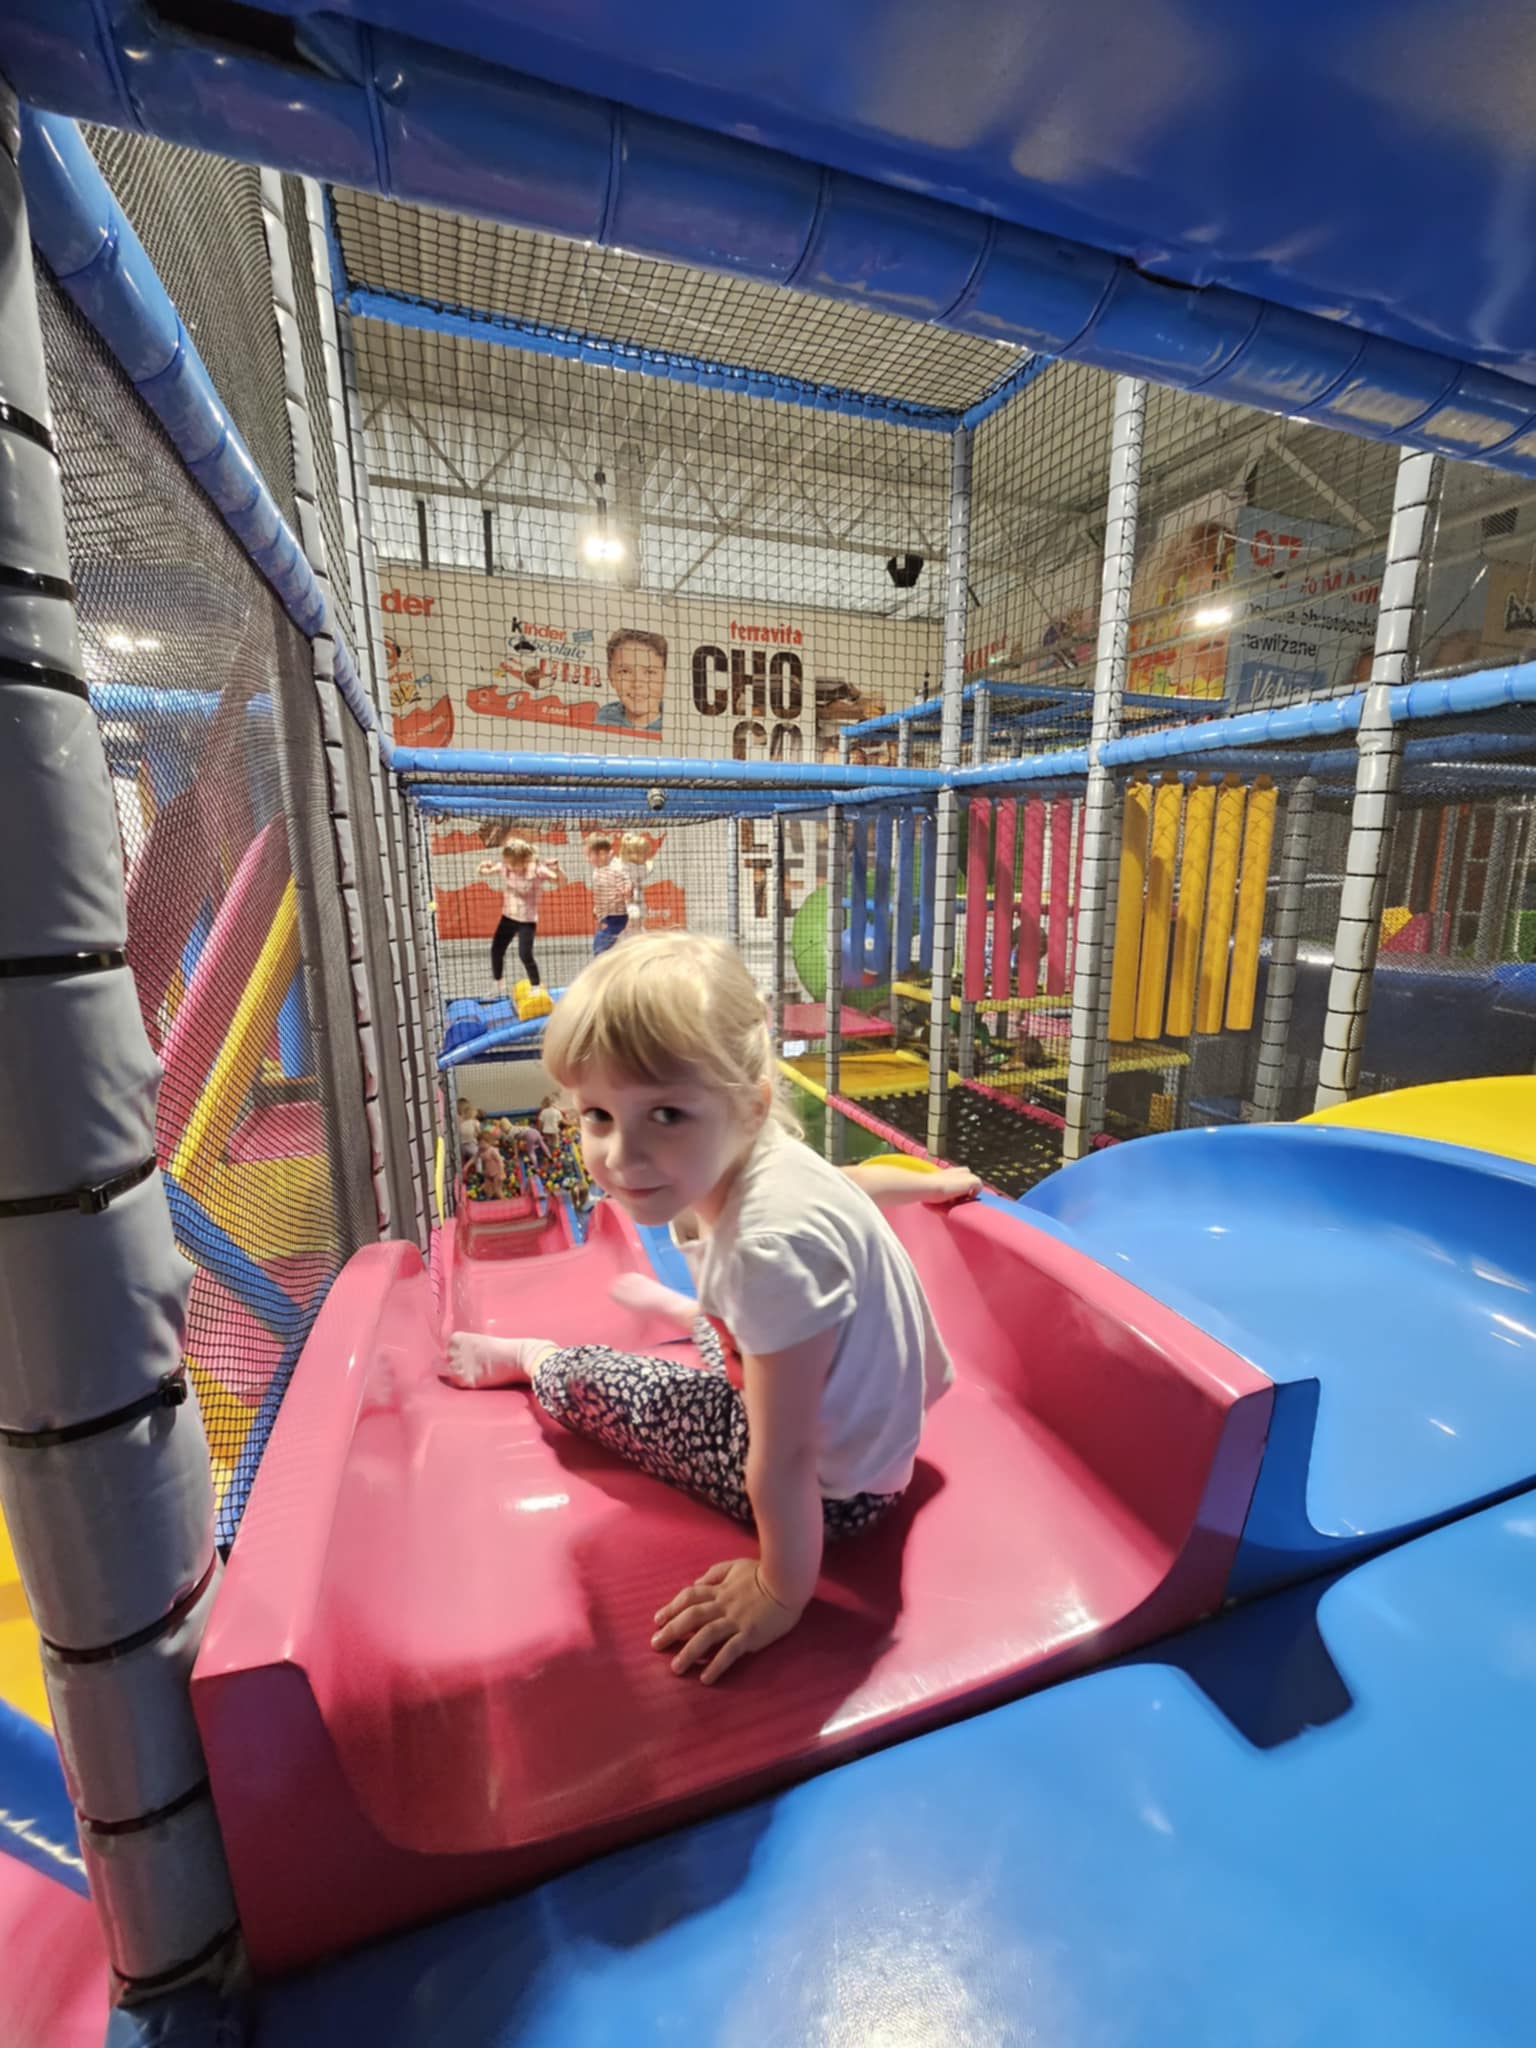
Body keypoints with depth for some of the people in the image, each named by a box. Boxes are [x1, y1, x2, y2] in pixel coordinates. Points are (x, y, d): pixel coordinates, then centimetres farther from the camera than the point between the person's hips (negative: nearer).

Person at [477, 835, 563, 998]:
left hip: (527, 920, -5)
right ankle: (497, 985, 37)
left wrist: (557, 869, -44)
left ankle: (536, 988, 8)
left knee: (525, 954, -13)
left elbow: (562, 881, -23)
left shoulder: (536, 869, -21)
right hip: (508, 917, 6)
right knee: (496, 950, 14)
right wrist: (484, 867, -19)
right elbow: (484, 872, 4)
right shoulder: (504, 867, -9)